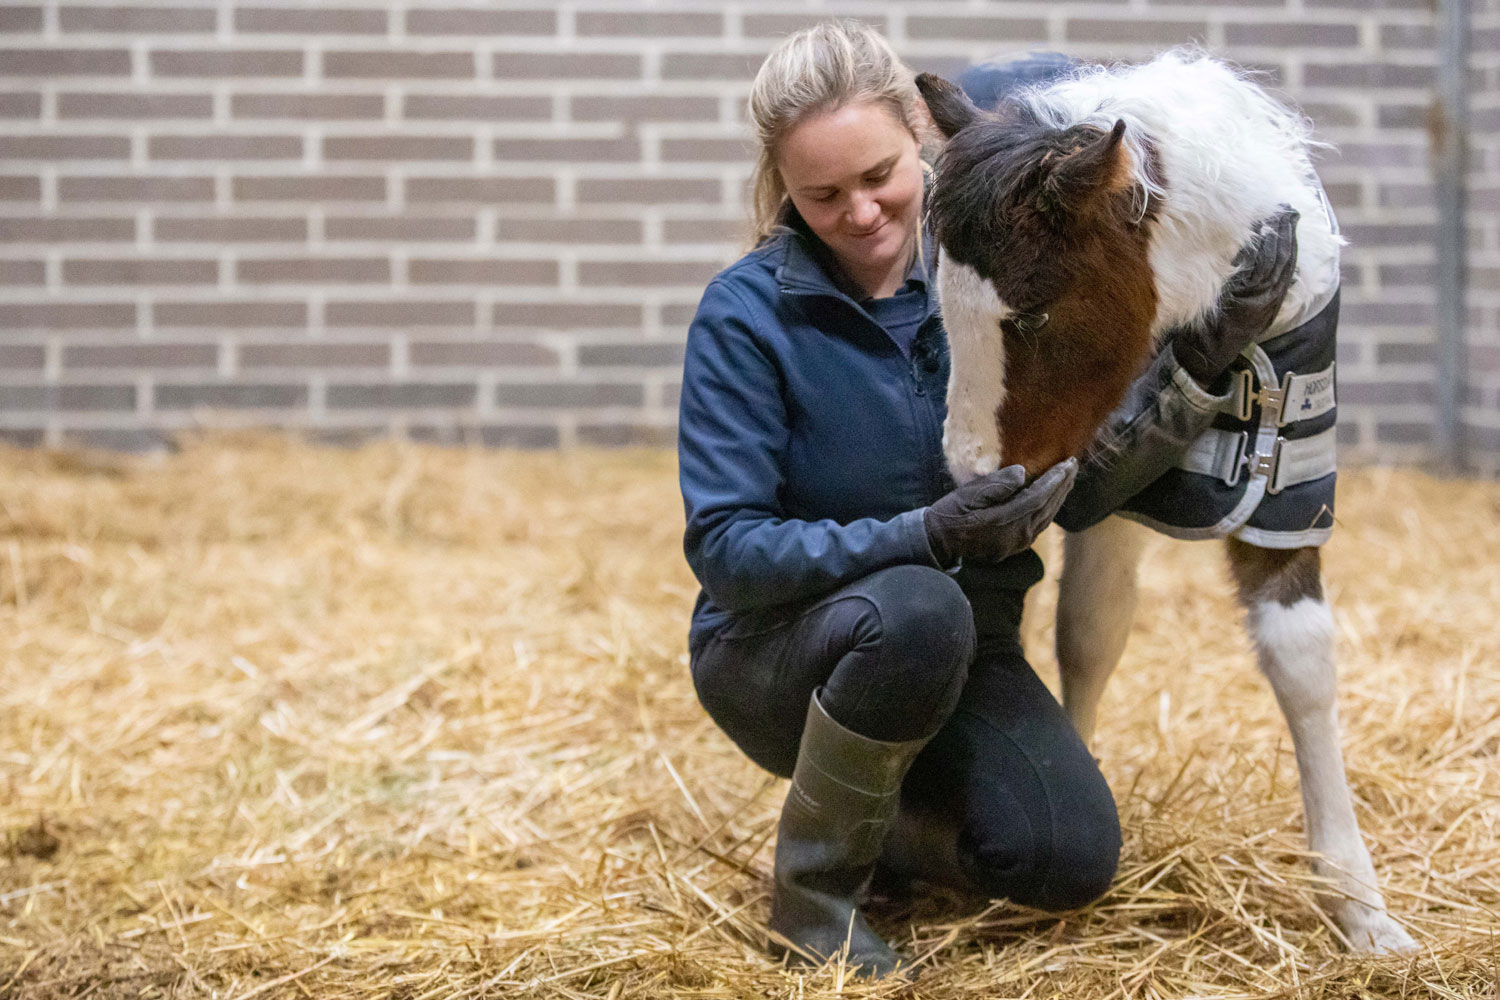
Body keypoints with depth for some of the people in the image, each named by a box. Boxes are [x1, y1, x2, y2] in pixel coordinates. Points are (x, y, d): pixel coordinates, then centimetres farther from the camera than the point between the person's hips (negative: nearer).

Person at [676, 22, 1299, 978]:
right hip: (775, 642, -4)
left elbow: (1074, 483, -1)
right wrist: (927, 535, -33)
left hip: (958, 647, 4)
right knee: (915, 612, -37)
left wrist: (1186, 377, -17)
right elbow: (725, 551, -21)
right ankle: (812, 885, -13)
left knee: (1071, 858, -18)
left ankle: (865, 818, 13)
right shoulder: (746, 314, -17)